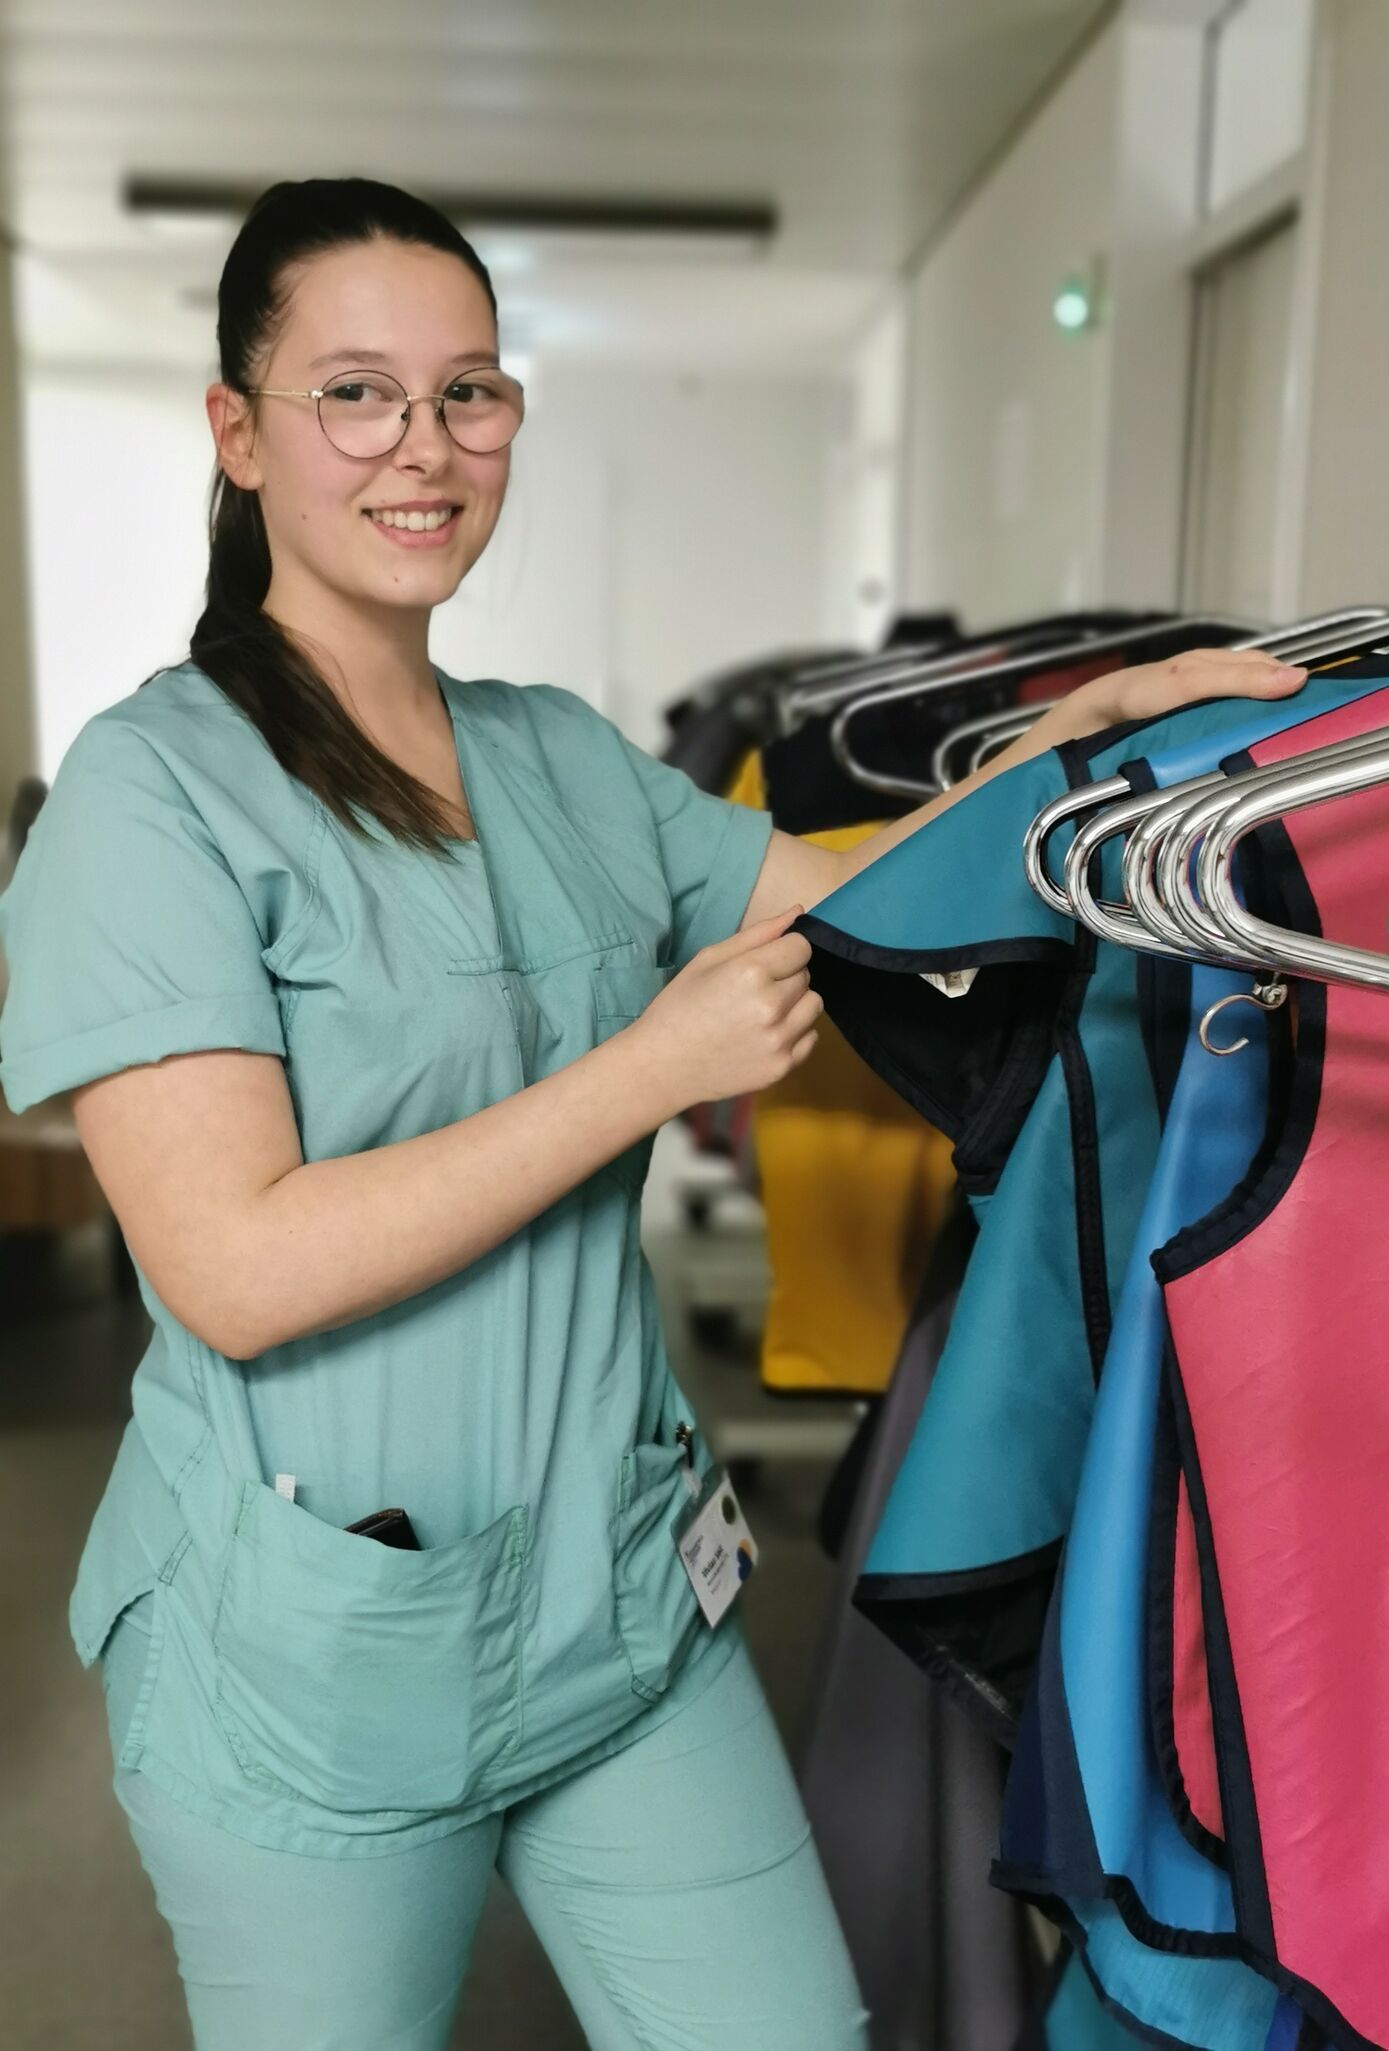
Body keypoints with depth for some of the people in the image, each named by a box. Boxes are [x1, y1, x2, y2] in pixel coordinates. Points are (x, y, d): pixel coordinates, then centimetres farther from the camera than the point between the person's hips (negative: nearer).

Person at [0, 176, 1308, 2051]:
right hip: (314, 1665, -5)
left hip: (629, 1603, 5)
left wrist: (1094, 717, 3)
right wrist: (656, 1066, -19)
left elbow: (851, 898, 14)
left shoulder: (564, 755, 6)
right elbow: (237, 1268, -21)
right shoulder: (156, 788, -13)